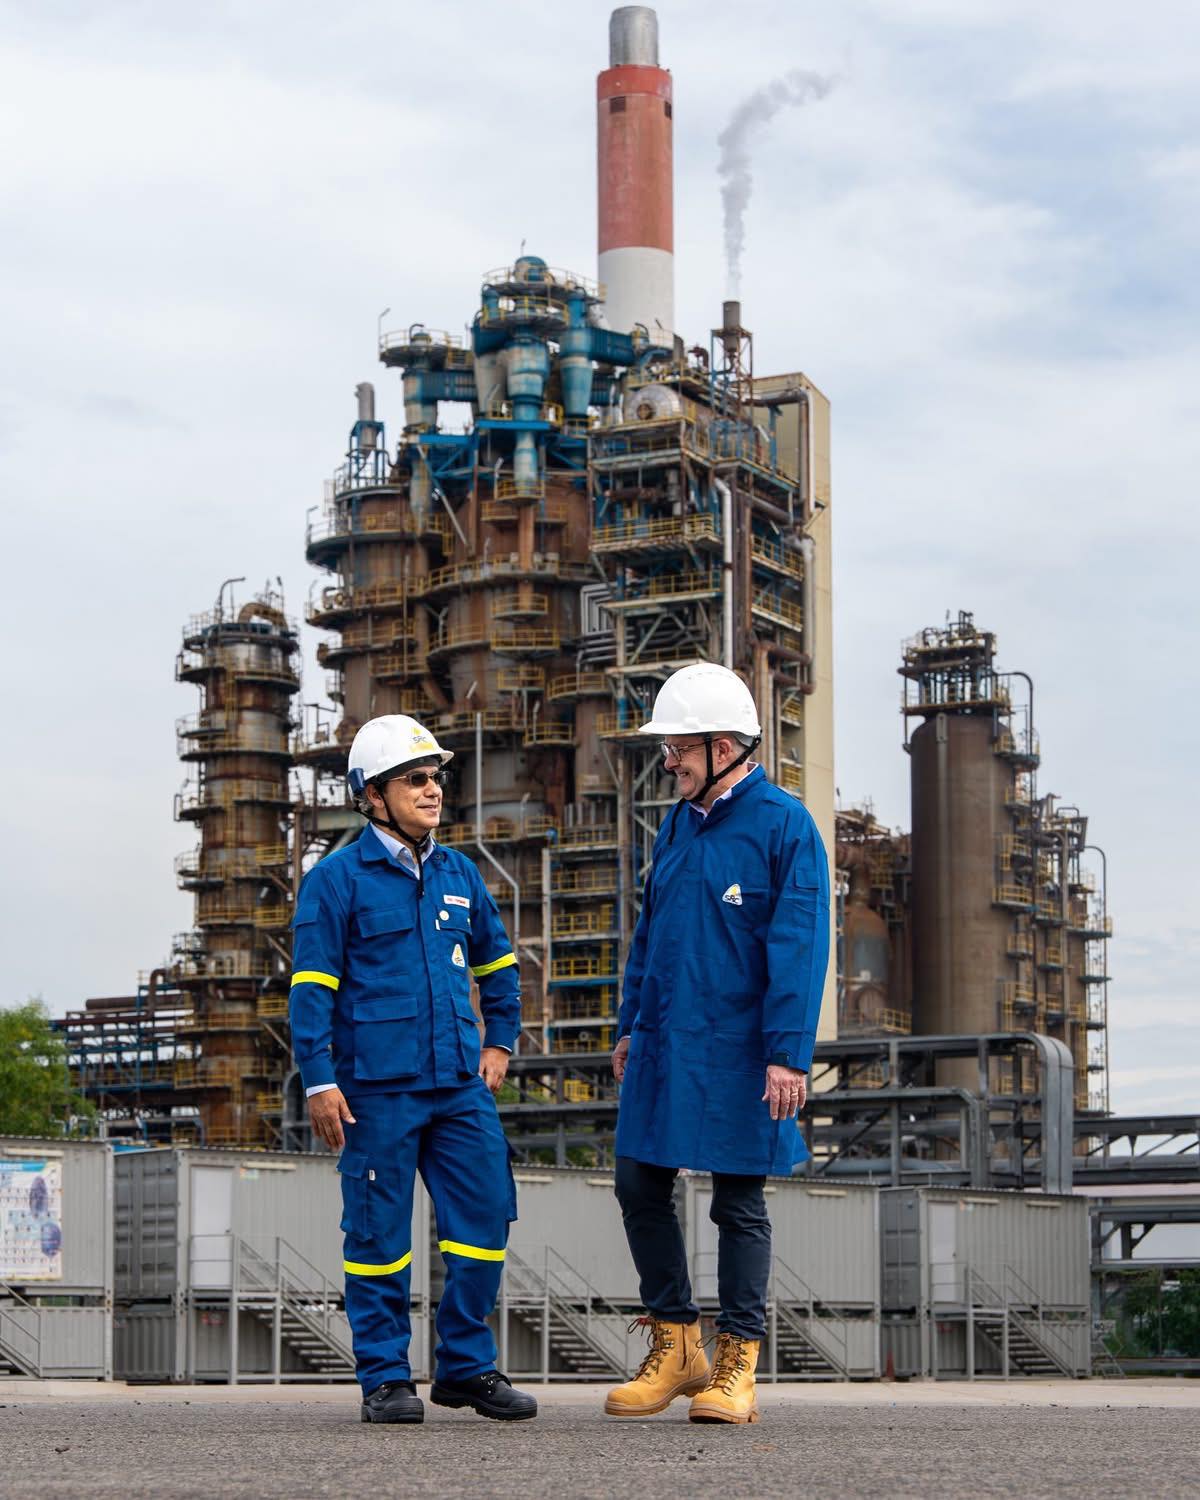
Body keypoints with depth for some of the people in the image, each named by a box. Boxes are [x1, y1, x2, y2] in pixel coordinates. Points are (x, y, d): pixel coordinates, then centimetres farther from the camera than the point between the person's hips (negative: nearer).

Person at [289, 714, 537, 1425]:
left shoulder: (459, 874, 13)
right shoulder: (338, 879, -3)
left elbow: (497, 962, 27)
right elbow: (313, 984, -5)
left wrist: (499, 1043, 20)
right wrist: (320, 1078, -10)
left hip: (461, 1084, 5)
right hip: (376, 1089, -5)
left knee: (485, 1217, 3)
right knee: (380, 1232, 1)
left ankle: (468, 1366, 15)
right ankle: (386, 1378, 10)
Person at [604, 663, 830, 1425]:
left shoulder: (785, 826, -10)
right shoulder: (679, 826, 11)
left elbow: (799, 947, -14)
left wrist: (789, 1055, -19)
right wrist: (631, 1027, 17)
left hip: (737, 1057, -7)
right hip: (663, 1048, 7)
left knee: (740, 1205, 3)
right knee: (641, 1189, 7)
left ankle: (736, 1368, 11)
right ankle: (676, 1348, 20)